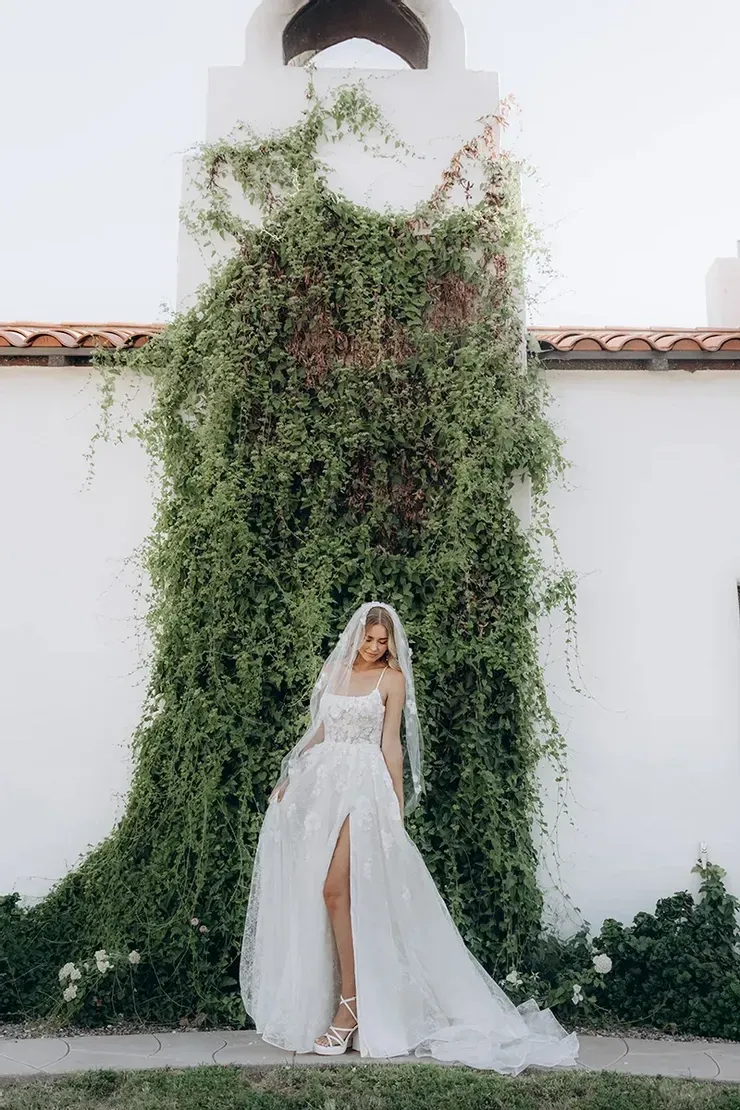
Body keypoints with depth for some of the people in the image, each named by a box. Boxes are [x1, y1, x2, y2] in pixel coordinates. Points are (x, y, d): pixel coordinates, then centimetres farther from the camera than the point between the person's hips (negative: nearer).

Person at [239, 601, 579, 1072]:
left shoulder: (392, 678, 0)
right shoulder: (333, 671, 13)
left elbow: (391, 743, -1)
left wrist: (397, 803, -4)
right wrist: (290, 776, 15)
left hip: (362, 785, -5)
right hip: (321, 782, 5)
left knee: (335, 888, -14)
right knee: (308, 892, 4)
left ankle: (351, 1004, -4)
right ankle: (306, 1004, 16)